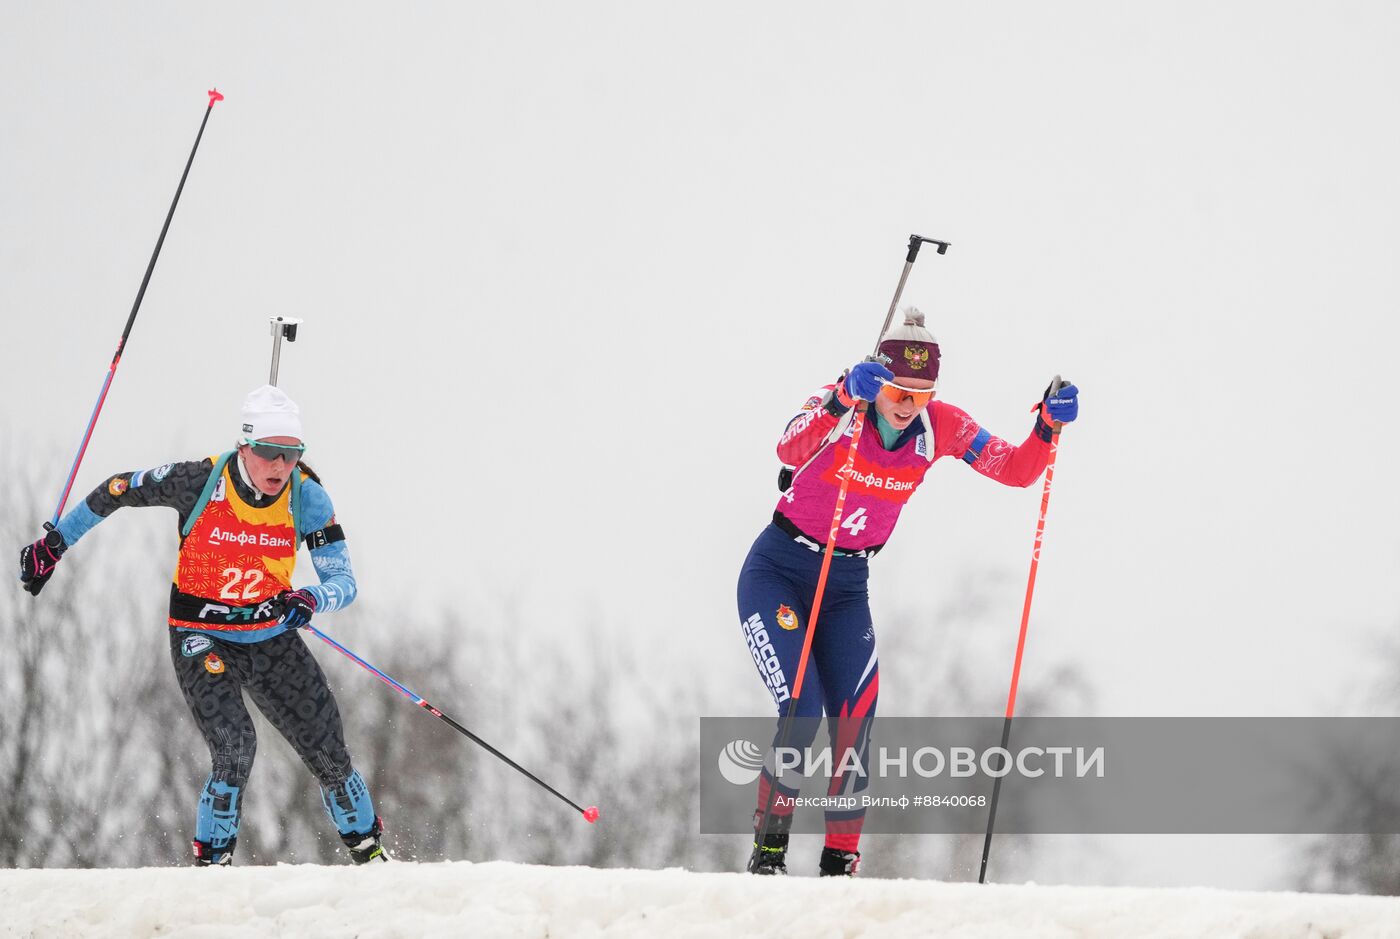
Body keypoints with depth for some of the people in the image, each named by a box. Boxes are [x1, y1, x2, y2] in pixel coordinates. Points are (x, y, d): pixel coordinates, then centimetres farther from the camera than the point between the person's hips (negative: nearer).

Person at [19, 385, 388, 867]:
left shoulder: (307, 497, -14)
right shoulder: (200, 481, -20)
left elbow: (344, 581, -12)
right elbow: (117, 490, -4)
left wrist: (309, 600, -36)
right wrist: (54, 543, 4)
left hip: (272, 637, 3)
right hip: (203, 638, -3)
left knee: (330, 755, 3)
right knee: (236, 747, -23)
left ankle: (370, 851, 25)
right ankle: (211, 861, -7)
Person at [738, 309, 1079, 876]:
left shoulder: (940, 426, -8)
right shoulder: (839, 409, -21)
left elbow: (1018, 471, -9)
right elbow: (790, 450, -42)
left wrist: (1048, 427, -28)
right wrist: (844, 398, -58)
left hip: (847, 589, 4)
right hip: (778, 573, -4)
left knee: (853, 723, -8)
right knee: (802, 713, -18)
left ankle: (840, 863, 3)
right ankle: (768, 850, -2)